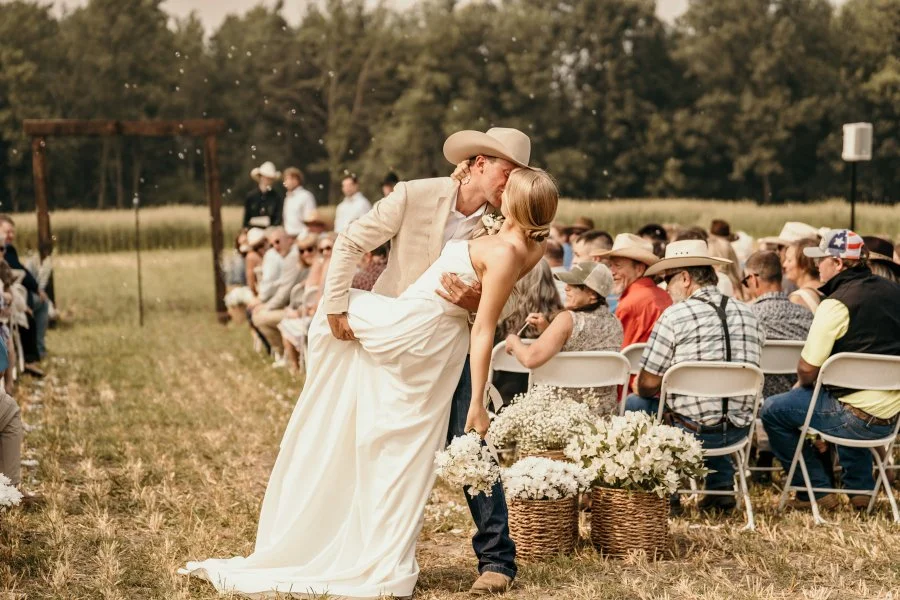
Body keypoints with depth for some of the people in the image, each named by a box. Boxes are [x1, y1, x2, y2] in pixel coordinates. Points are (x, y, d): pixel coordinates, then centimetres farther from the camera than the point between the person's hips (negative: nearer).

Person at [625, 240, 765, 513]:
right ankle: (722, 487, 27)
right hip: (738, 430, 6)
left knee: (633, 404, 17)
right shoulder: (749, 315, 7)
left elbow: (648, 385, -10)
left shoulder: (675, 316, -11)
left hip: (693, 430, -6)